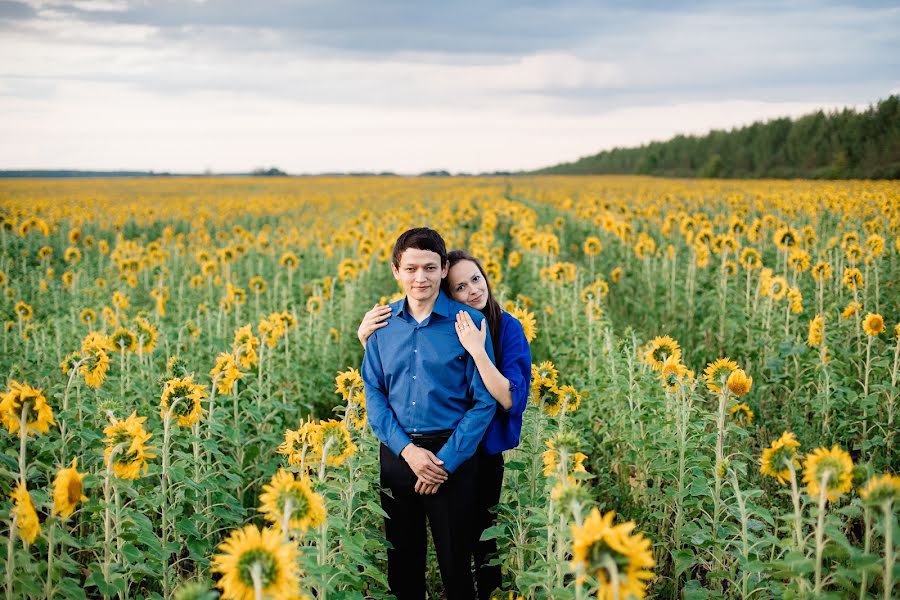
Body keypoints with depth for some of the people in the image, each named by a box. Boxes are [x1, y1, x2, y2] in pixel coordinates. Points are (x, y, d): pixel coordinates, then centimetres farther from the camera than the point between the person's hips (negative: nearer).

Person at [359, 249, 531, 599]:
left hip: (483, 453, -3)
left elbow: (511, 400, -23)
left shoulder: (507, 328, -13)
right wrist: (365, 337, -13)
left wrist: (477, 350, -32)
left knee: (481, 534, 12)